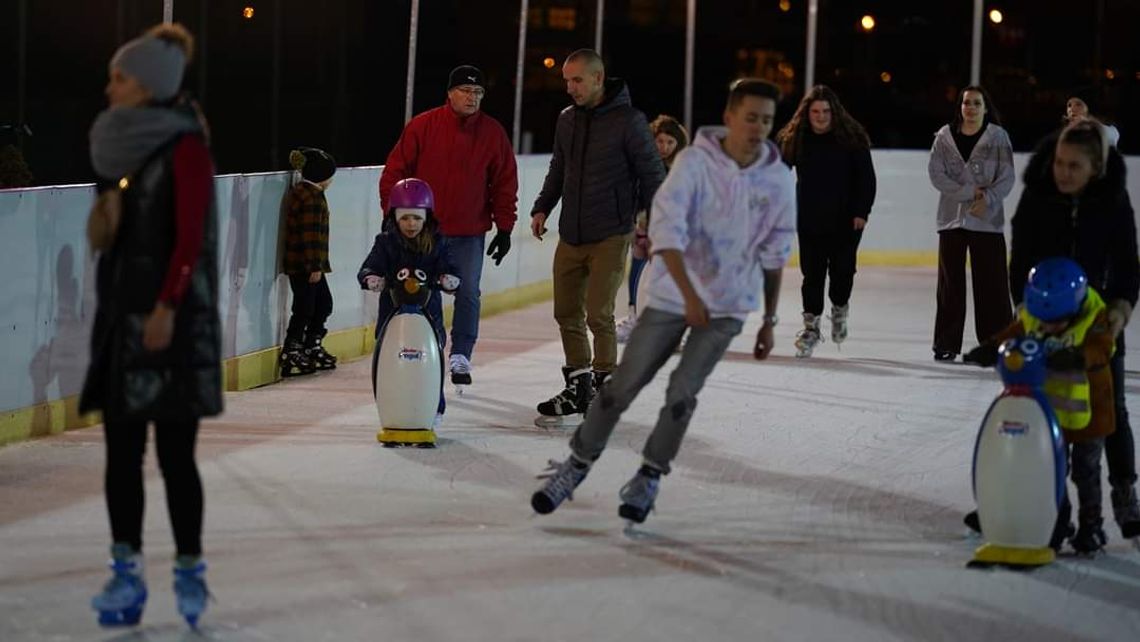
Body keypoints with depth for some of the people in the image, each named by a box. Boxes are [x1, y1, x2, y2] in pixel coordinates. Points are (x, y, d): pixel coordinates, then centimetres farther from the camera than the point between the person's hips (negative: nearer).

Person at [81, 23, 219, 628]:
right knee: (122, 450, 6)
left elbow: (190, 237, -16)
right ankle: (126, 572, 11)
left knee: (174, 452, -2)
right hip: (122, 316, 8)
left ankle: (190, 568, 10)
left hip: (171, 321, -7)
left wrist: (168, 306, -21)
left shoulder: (185, 148, -10)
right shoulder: (125, 150, 12)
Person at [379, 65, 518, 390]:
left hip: (470, 232, 1)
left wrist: (504, 228, 2)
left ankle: (460, 356, 10)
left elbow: (505, 183, 5)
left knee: (468, 294, -1)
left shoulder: (493, 133, 1)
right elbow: (396, 171, 0)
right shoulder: (422, 126, -5)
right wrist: (392, 213, -2)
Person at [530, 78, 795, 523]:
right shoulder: (696, 162, -16)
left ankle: (649, 477, 10)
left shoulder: (778, 180, -6)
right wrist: (690, 295, -33)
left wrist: (769, 321, 10)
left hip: (728, 306, 1)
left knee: (683, 392, -9)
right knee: (623, 385, 3)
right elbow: (666, 230, -24)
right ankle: (577, 465, 21)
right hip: (672, 296, -1)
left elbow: (774, 256, 6)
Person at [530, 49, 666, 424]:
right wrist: (542, 208, 11)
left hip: (610, 236, -6)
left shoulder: (628, 121, -9)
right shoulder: (567, 120, 9)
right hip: (570, 235, 6)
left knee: (598, 314, -9)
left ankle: (604, 385, 4)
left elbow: (651, 174, -6)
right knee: (567, 312, 9)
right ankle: (577, 386, 20)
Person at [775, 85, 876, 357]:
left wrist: (862, 212, -9)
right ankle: (811, 325, 9)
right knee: (812, 273, 0)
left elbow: (866, 178, -4)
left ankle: (839, 309, 31)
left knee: (842, 269, 2)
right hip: (809, 220, 1)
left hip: (846, 219, -1)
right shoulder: (794, 139, -2)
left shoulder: (851, 138, -7)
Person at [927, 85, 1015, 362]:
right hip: (952, 217, 2)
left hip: (988, 219, -2)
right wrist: (968, 191, -11)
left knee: (991, 284, -2)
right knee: (950, 284, 5)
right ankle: (946, 344, 12)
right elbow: (936, 173, -2)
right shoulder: (945, 136, 4)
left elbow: (1007, 177, -2)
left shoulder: (998, 137, 1)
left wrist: (987, 199, -16)